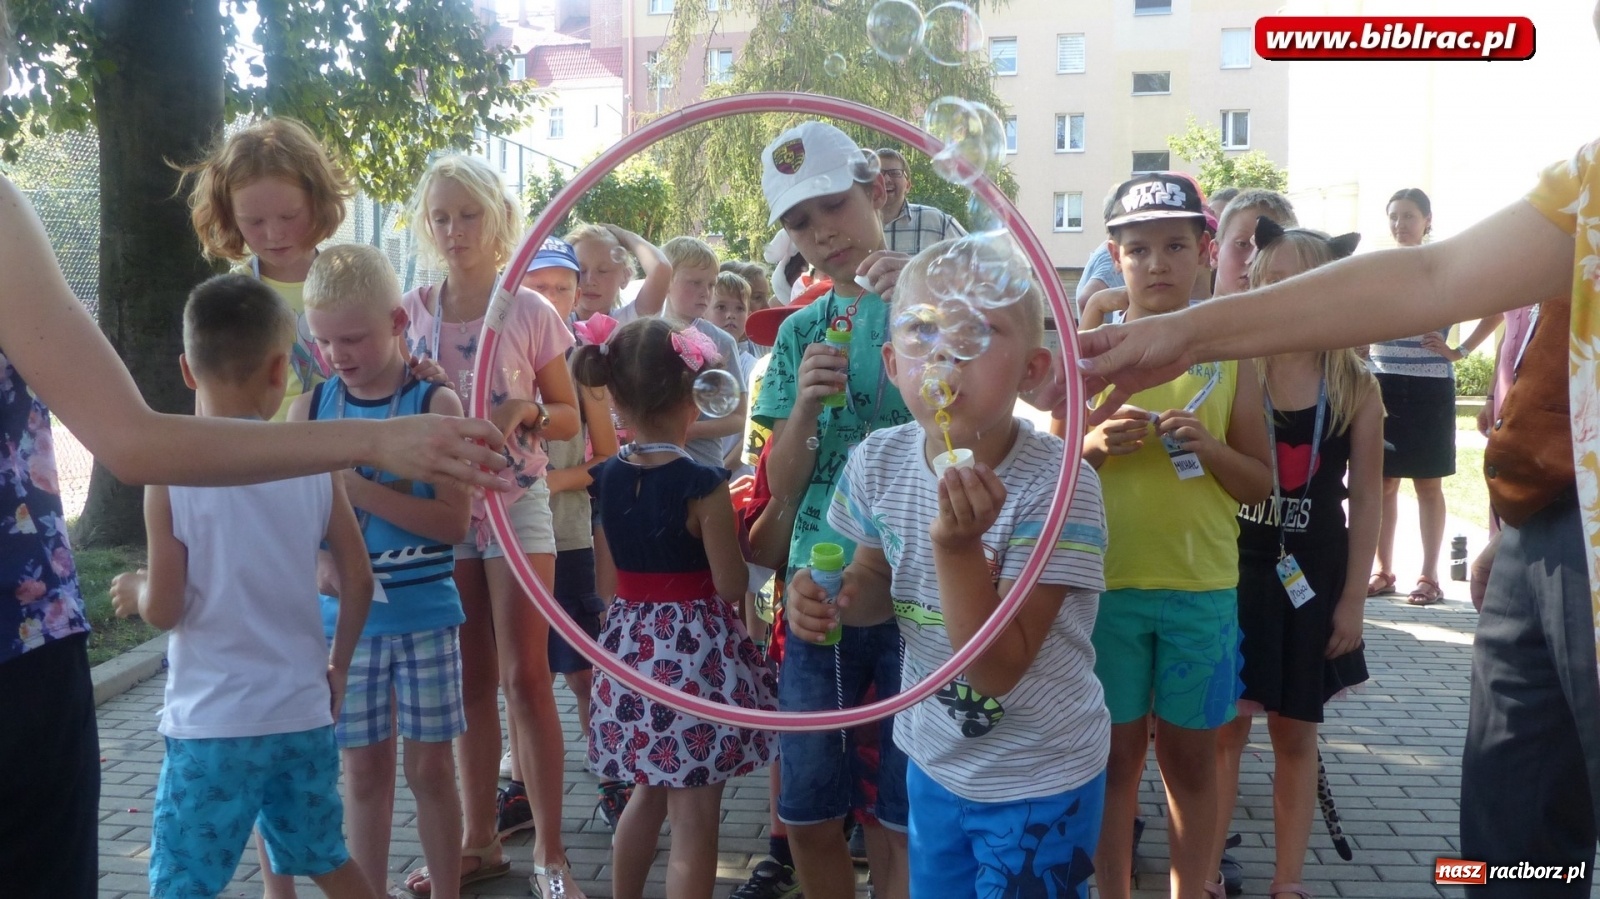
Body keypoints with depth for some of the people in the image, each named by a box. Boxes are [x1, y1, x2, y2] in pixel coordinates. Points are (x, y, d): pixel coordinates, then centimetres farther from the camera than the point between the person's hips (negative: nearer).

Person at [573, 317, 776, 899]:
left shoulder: (606, 477, -1)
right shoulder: (703, 484, -18)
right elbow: (731, 587, -15)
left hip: (631, 645, 7)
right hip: (695, 651, -6)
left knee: (649, 793, 26)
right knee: (694, 819, 4)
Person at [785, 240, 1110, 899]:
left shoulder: (1058, 485, -27)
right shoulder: (879, 461, -11)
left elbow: (998, 670, -27)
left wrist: (957, 546, -41)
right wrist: (836, 600, -15)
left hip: (1039, 781, -5)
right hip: (934, 759, 5)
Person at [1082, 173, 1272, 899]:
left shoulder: (1227, 352, 3)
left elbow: (1260, 484, 5)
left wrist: (1211, 447, -15)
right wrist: (1097, 445, -17)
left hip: (1202, 587, 1)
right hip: (1107, 583, -1)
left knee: (1191, 757, 11)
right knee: (1116, 753, 8)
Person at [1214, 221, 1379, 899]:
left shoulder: (1356, 387, -2)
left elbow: (1366, 498, 1)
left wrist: (1354, 597, 0)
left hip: (1314, 570, 1)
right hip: (1235, 563, -1)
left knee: (1295, 733, 11)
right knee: (1226, 725, 3)